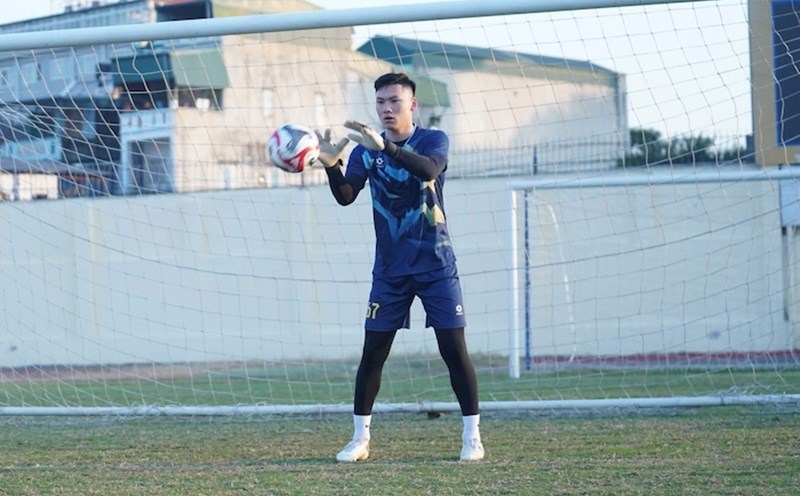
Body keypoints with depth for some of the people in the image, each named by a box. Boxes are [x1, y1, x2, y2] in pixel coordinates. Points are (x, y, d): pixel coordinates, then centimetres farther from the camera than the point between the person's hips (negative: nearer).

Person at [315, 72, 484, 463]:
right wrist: (331, 166, -31)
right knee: (372, 352, 0)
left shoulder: (433, 140, -5)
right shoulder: (365, 150, 3)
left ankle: (472, 436, 2)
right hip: (390, 270, 2)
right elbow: (346, 196, -10)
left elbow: (430, 169, -28)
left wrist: (385, 146, -42)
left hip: (436, 266, -2)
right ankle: (360, 438, 8)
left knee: (454, 349, -6)